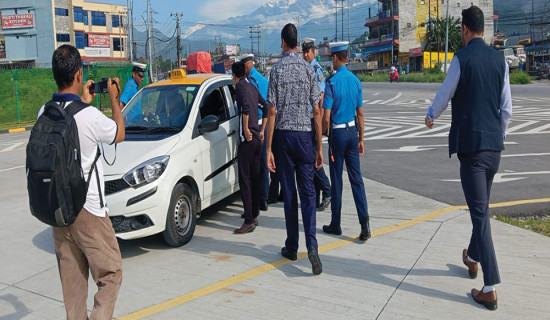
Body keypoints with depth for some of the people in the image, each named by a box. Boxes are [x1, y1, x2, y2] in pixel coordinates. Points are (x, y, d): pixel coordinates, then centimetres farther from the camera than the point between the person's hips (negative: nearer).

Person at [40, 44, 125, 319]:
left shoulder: (44, 113, 0)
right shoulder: (90, 116, -19)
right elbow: (119, 134, 2)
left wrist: (83, 103, 24)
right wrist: (114, 99, 14)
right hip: (87, 209, -7)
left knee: (72, 277, 15)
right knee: (110, 274, 3)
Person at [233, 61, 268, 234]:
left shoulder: (240, 86, -7)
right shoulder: (252, 86, 17)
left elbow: (246, 106, -24)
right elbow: (265, 107, 23)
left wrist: (246, 129, -17)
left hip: (247, 138, -9)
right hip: (257, 137, 9)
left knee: (244, 179, -7)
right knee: (254, 177, 14)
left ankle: (249, 221, -7)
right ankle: (254, 215, 23)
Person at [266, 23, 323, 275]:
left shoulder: (277, 69, -3)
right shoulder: (308, 69, 2)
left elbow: (272, 111, -6)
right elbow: (316, 111, 0)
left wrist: (268, 148, -3)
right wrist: (320, 146, 6)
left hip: (283, 134, -1)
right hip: (304, 134, 1)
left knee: (288, 192, 7)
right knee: (307, 192, 2)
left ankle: (292, 247, 17)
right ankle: (311, 245, -12)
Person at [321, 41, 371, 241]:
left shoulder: (332, 82, -12)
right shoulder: (356, 81, 5)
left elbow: (326, 118, -15)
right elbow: (360, 114, 9)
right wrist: (361, 139, 17)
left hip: (337, 133, -5)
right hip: (352, 131, 5)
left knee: (337, 179, 4)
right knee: (356, 178, 6)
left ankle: (336, 224, 15)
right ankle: (364, 223, -2)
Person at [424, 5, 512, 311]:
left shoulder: (461, 58, -9)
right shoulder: (499, 59, 6)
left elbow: (444, 95, 1)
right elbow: (506, 108, 8)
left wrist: (430, 116, 21)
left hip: (470, 144, -6)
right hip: (494, 144, 6)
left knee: (479, 212, -6)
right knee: (482, 206, 22)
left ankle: (490, 288, -5)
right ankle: (473, 258, 43)